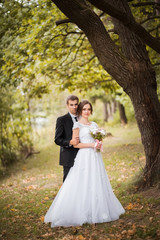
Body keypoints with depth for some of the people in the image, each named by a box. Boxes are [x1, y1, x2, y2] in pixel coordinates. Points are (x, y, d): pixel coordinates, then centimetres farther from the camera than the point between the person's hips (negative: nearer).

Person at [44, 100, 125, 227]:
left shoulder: (94, 124, 16)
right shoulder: (77, 125, -2)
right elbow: (75, 144, -8)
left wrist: (99, 144, -1)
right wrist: (91, 145, -14)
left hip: (95, 157, 6)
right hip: (84, 157, -6)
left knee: (97, 183, 7)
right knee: (83, 185, -7)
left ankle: (97, 212, 16)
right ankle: (82, 213, -1)